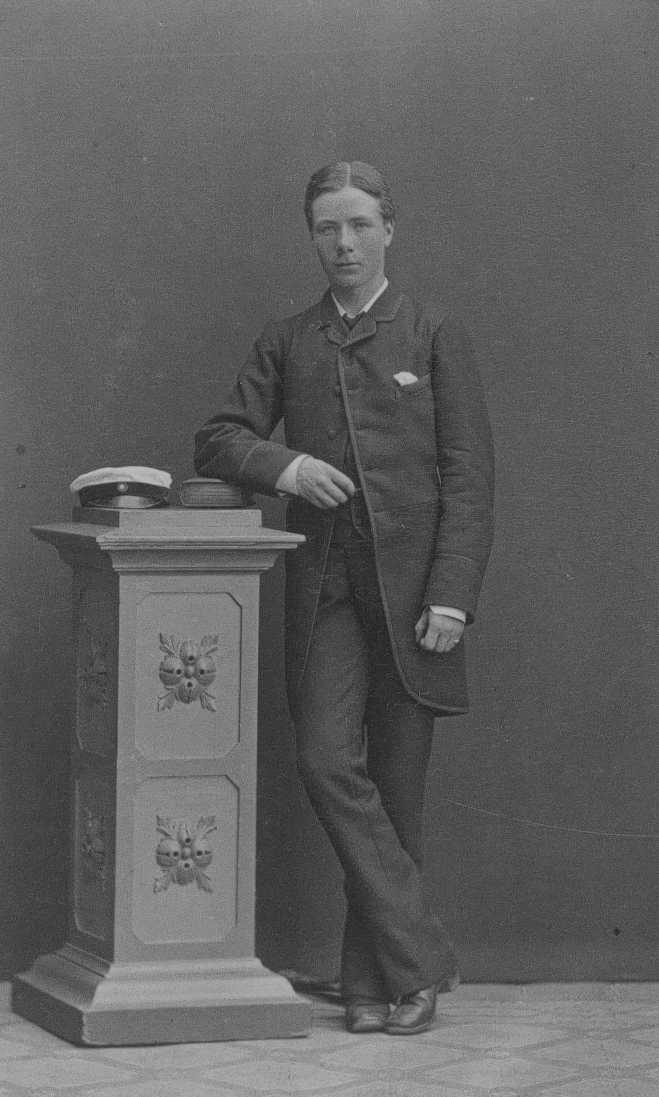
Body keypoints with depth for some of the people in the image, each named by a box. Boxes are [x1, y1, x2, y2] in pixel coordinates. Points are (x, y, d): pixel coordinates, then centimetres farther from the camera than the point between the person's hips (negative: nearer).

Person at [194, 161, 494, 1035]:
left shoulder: (436, 339, 6)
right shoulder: (286, 343, 14)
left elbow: (469, 477, 0)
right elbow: (219, 441, 13)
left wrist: (451, 597, -10)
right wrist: (281, 466, -9)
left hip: (412, 587, -2)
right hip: (325, 587, 2)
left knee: (398, 785, 1)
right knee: (328, 763, -15)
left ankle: (378, 977, 10)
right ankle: (417, 955, -8)